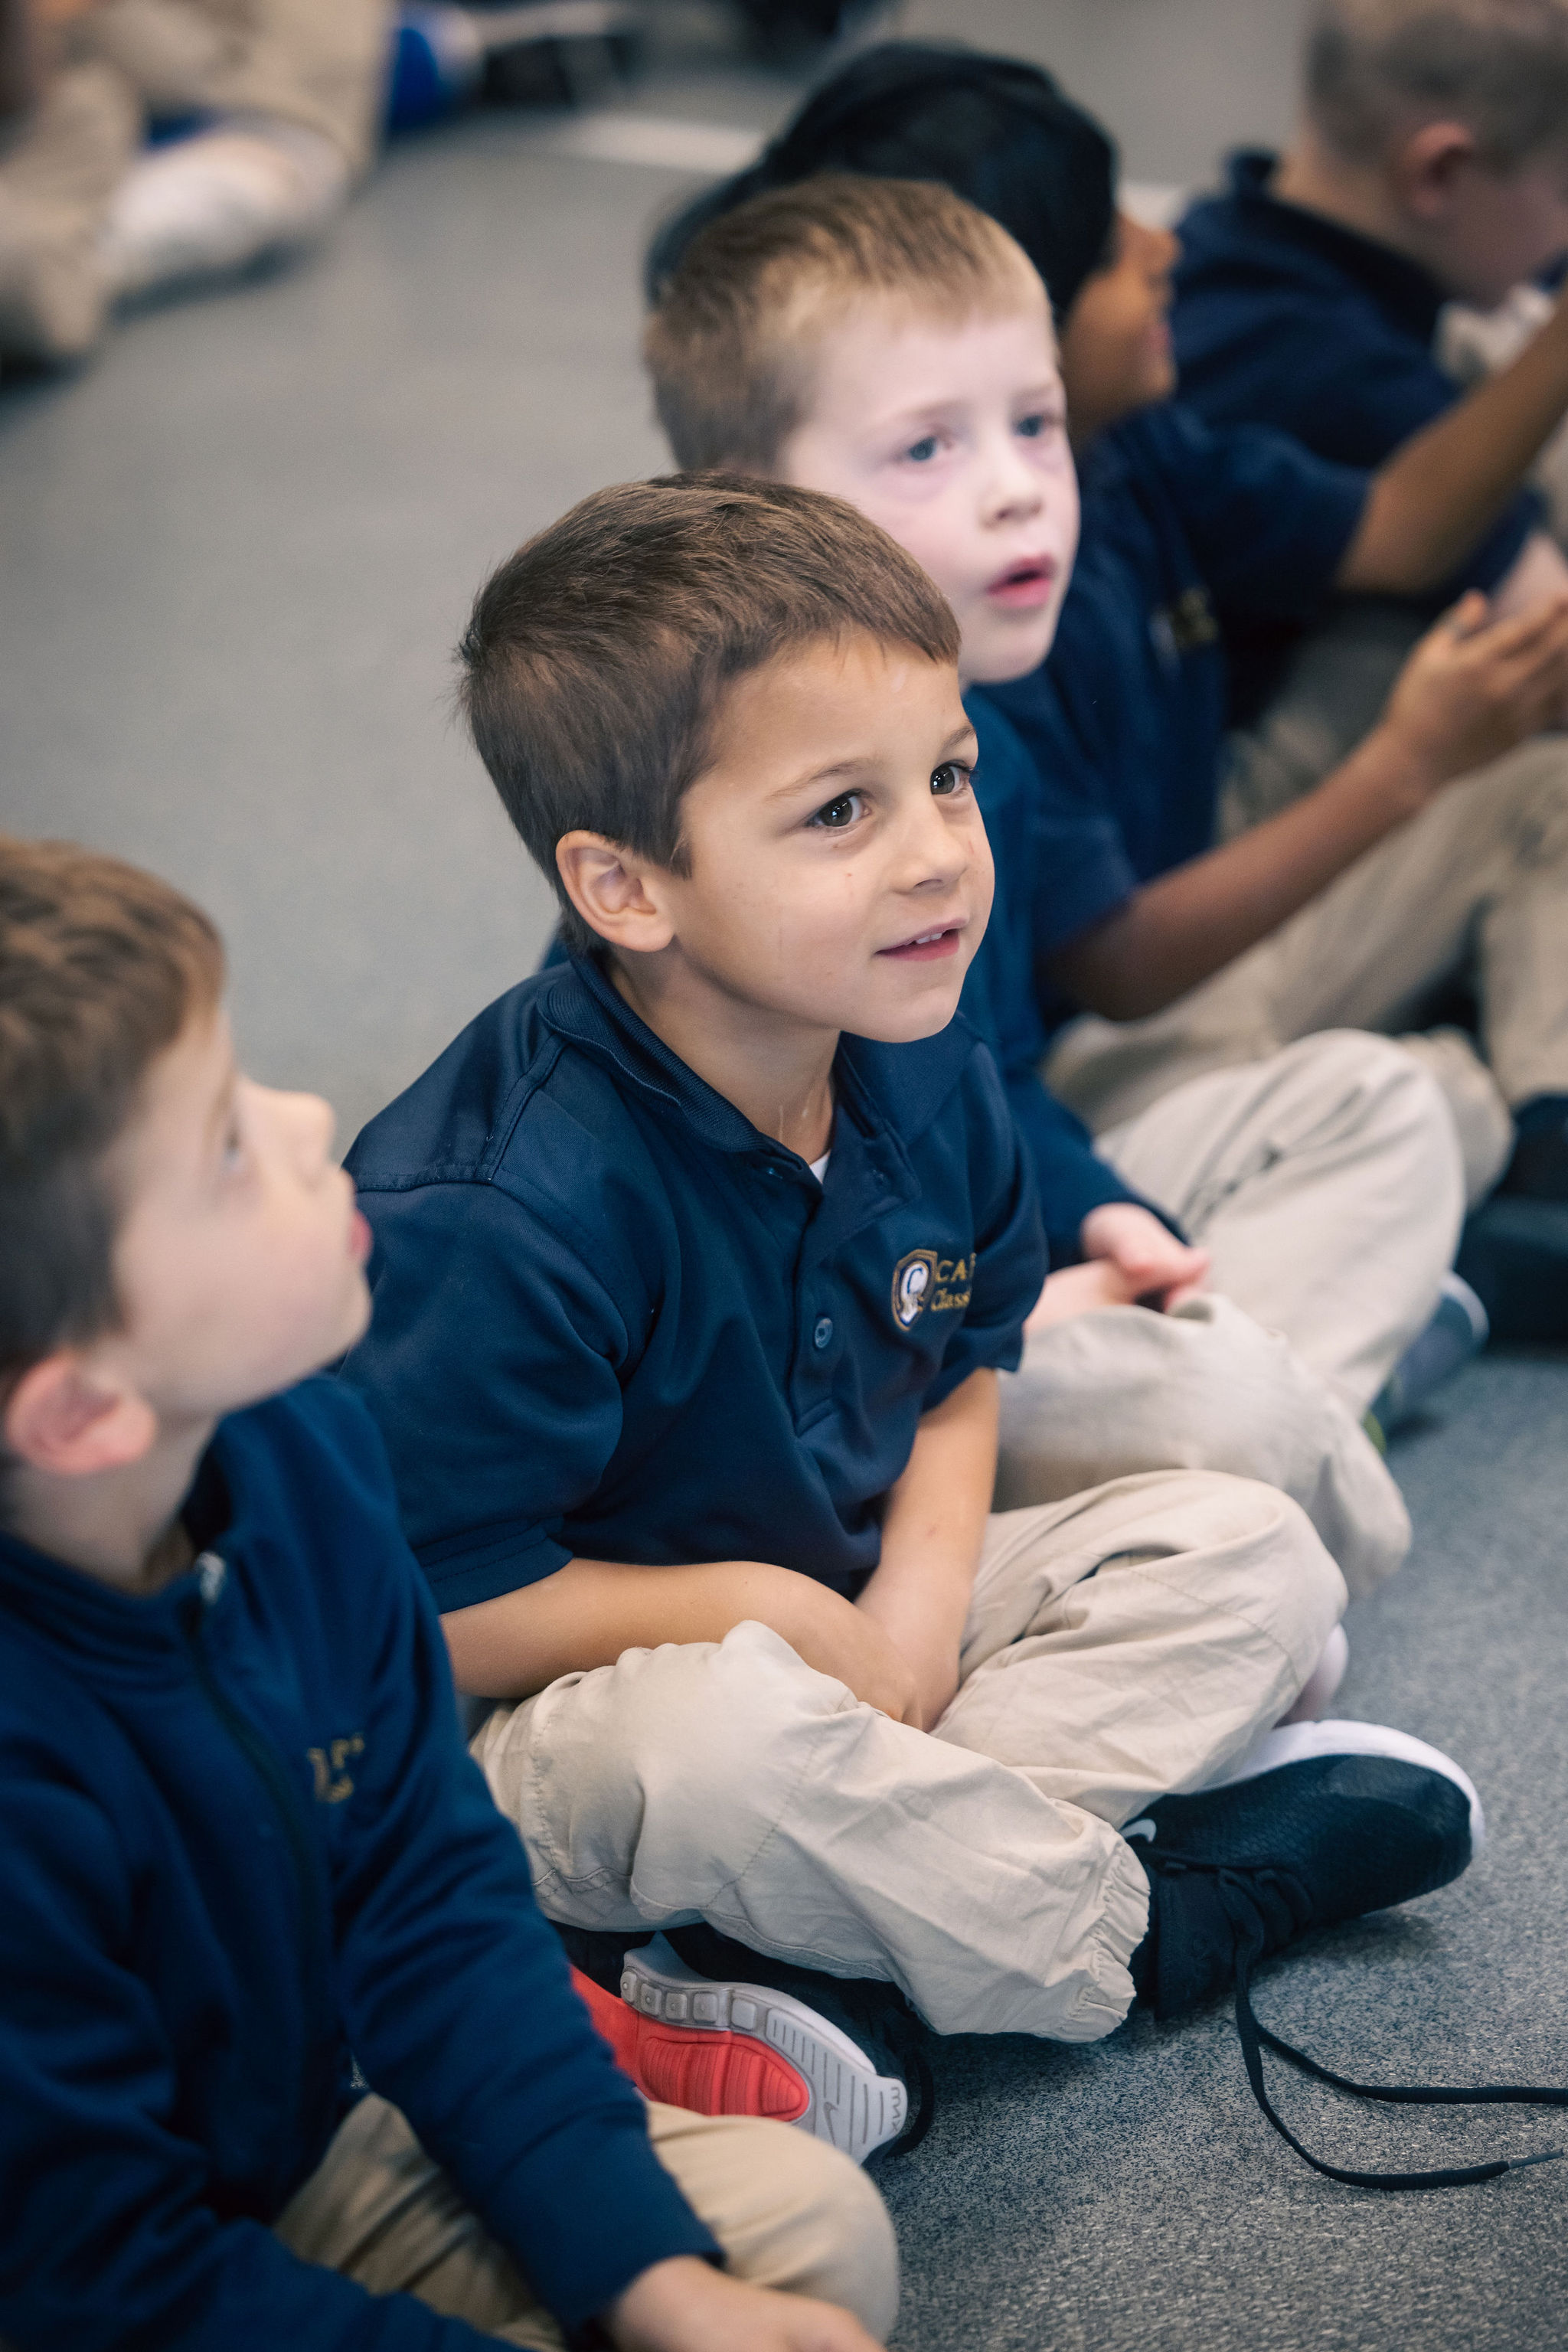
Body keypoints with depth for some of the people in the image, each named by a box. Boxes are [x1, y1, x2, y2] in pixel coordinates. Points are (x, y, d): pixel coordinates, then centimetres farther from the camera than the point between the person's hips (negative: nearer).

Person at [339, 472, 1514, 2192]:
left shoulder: (922, 1075, -5)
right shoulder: (500, 1209, -28)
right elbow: (417, 1615, -24)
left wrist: (919, 1597, -10)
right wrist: (764, 1608, -19)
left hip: (847, 1619, 8)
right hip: (572, 1708, -8)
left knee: (1249, 1551, -4)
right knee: (715, 1737, -41)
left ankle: (819, 1957, -23)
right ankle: (1130, 1919, -13)